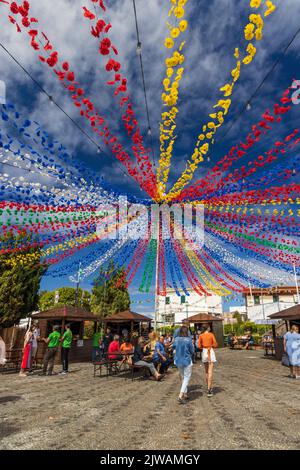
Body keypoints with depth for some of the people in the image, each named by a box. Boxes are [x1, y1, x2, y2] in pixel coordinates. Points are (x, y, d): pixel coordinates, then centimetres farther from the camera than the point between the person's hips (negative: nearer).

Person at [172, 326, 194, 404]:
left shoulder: (176, 339, -5)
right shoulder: (188, 340, -17)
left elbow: (173, 347, 11)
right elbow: (192, 351, -8)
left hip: (178, 361, 5)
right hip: (187, 361, -5)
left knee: (183, 378, 22)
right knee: (186, 379, 4)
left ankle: (185, 394, 30)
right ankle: (180, 396, -7)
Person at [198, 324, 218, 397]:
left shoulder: (201, 336, 0)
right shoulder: (211, 334, -5)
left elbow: (199, 346, -3)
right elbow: (215, 344, -6)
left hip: (204, 352, 3)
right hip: (211, 352, -3)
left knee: (206, 371, 17)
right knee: (210, 372, -4)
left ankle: (209, 388, 27)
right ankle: (209, 390, -10)